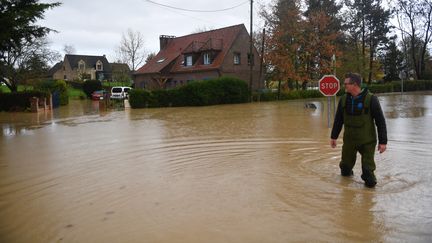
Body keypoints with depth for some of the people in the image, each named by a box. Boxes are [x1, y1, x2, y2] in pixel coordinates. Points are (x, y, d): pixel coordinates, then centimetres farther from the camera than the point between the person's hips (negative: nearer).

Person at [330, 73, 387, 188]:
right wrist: (333, 137, 12)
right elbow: (338, 120, 10)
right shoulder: (344, 99, 0)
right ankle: (346, 172, 43)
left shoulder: (371, 99, -13)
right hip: (349, 140, 4)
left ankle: (370, 182, 24)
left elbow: (381, 121, -9)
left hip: (367, 141, -3)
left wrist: (383, 141, -10)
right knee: (346, 163, 14)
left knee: (368, 168, -2)